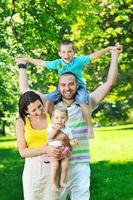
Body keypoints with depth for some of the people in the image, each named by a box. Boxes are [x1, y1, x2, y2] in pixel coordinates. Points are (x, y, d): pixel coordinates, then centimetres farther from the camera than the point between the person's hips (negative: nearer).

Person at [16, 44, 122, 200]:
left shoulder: (85, 103, 4)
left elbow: (109, 83, 0)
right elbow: (25, 90, 12)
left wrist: (114, 56, -1)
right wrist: (22, 66, 21)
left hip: (80, 165, -1)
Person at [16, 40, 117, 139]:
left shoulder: (78, 60, -12)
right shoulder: (57, 63, -2)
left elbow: (94, 56, -20)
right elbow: (42, 63, 10)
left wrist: (109, 49, -29)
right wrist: (27, 59, 16)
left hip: (79, 87, -4)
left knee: (83, 101, -33)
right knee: (49, 98, -14)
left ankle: (90, 127, -20)